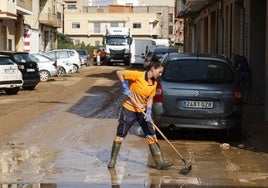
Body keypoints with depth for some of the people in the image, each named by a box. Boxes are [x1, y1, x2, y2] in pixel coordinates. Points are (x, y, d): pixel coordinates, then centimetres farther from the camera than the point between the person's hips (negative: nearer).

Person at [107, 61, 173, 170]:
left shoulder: (154, 83, 1)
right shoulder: (138, 75, -18)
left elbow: (150, 99, 2)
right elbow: (119, 73, -15)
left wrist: (148, 112, -12)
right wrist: (125, 87, -18)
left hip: (143, 111, 6)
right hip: (129, 109, -6)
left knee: (151, 135, 4)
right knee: (120, 135, 2)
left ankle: (160, 162, 9)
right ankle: (112, 161, 16)